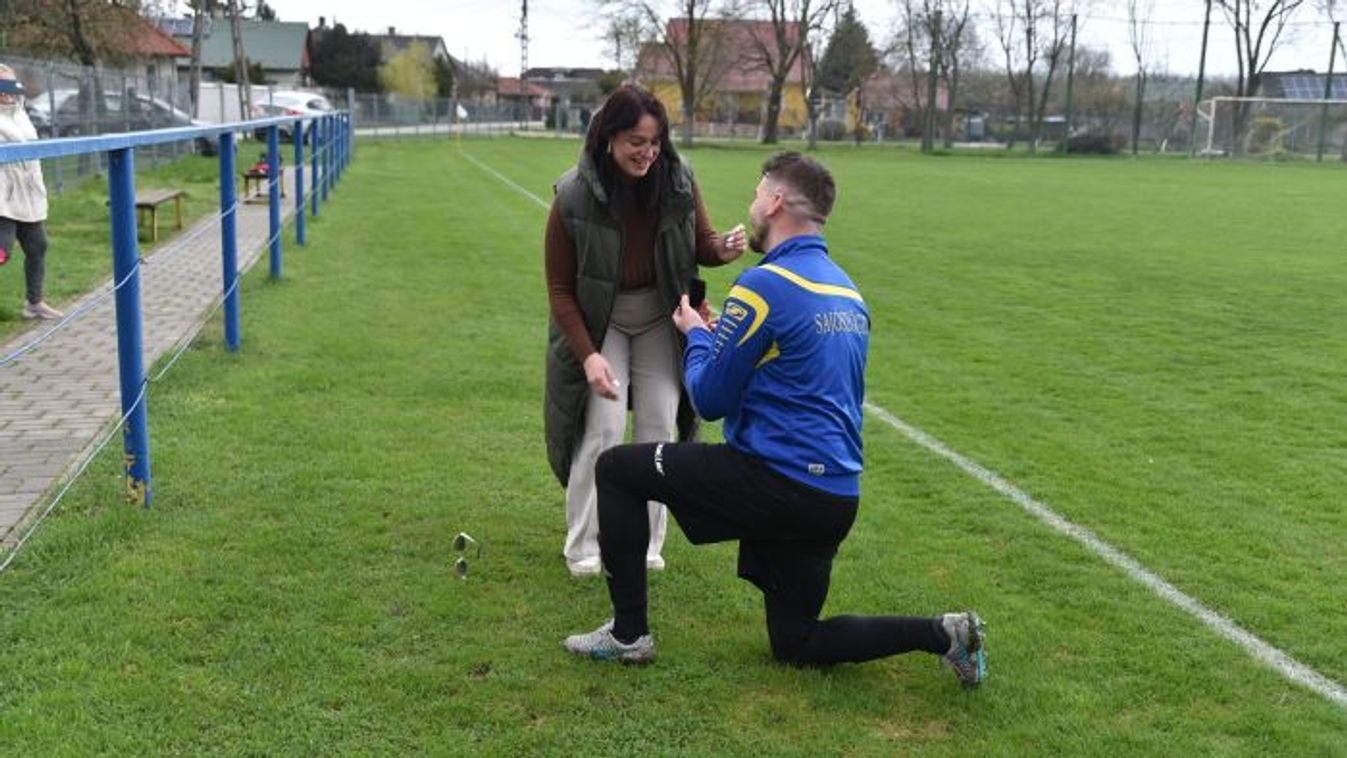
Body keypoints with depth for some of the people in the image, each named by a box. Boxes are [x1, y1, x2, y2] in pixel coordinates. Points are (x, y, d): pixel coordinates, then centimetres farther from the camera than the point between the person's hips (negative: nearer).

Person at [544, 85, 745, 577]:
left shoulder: (678, 181, -14)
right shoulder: (574, 197, -21)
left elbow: (701, 244, 1)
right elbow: (560, 289, -14)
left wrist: (723, 250, -23)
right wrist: (588, 355, -22)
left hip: (659, 321, 3)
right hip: (599, 323, -3)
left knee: (659, 425, -1)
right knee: (604, 426, -11)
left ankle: (645, 545, 16)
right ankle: (582, 548, 7)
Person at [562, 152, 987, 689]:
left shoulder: (766, 285, -13)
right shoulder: (848, 290, 14)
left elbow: (709, 399, -8)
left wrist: (696, 334, 11)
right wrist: (718, 334, 21)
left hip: (777, 483, -8)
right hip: (837, 497, 8)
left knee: (616, 468, 4)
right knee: (795, 644, 21)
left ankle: (629, 633, 9)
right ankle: (942, 633, 7)